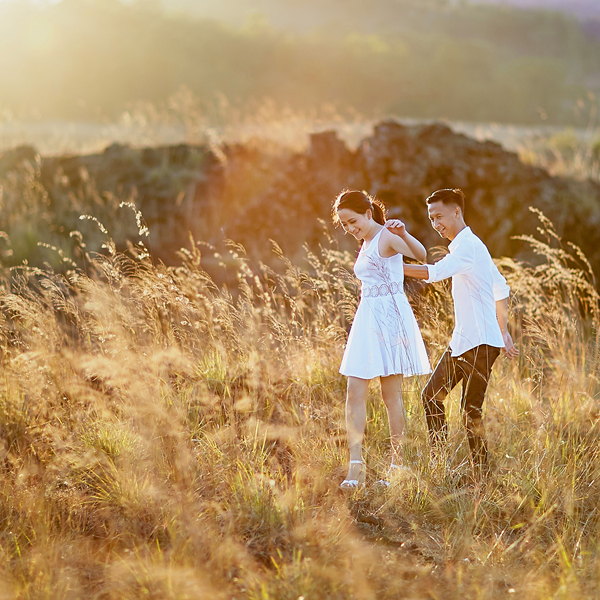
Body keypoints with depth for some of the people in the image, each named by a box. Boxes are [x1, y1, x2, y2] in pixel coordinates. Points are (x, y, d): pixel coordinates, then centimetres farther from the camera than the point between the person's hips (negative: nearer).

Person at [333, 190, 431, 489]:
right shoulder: (366, 245, 18)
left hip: (389, 316, -8)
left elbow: (420, 255, -24)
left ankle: (398, 464, 6)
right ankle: (356, 465, -5)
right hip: (367, 319, 8)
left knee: (391, 394, -2)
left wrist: (404, 235, -41)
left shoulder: (387, 237, -9)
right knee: (355, 393, -2)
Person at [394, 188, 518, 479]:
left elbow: (435, 272, -31)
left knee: (471, 410, -8)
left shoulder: (468, 245, -13)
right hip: (461, 342, 10)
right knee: (432, 394, 9)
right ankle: (438, 463, 14)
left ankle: (482, 475, -1)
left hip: (480, 343, -10)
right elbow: (501, 290, 24)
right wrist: (504, 332, 26)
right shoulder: (468, 245, 18)